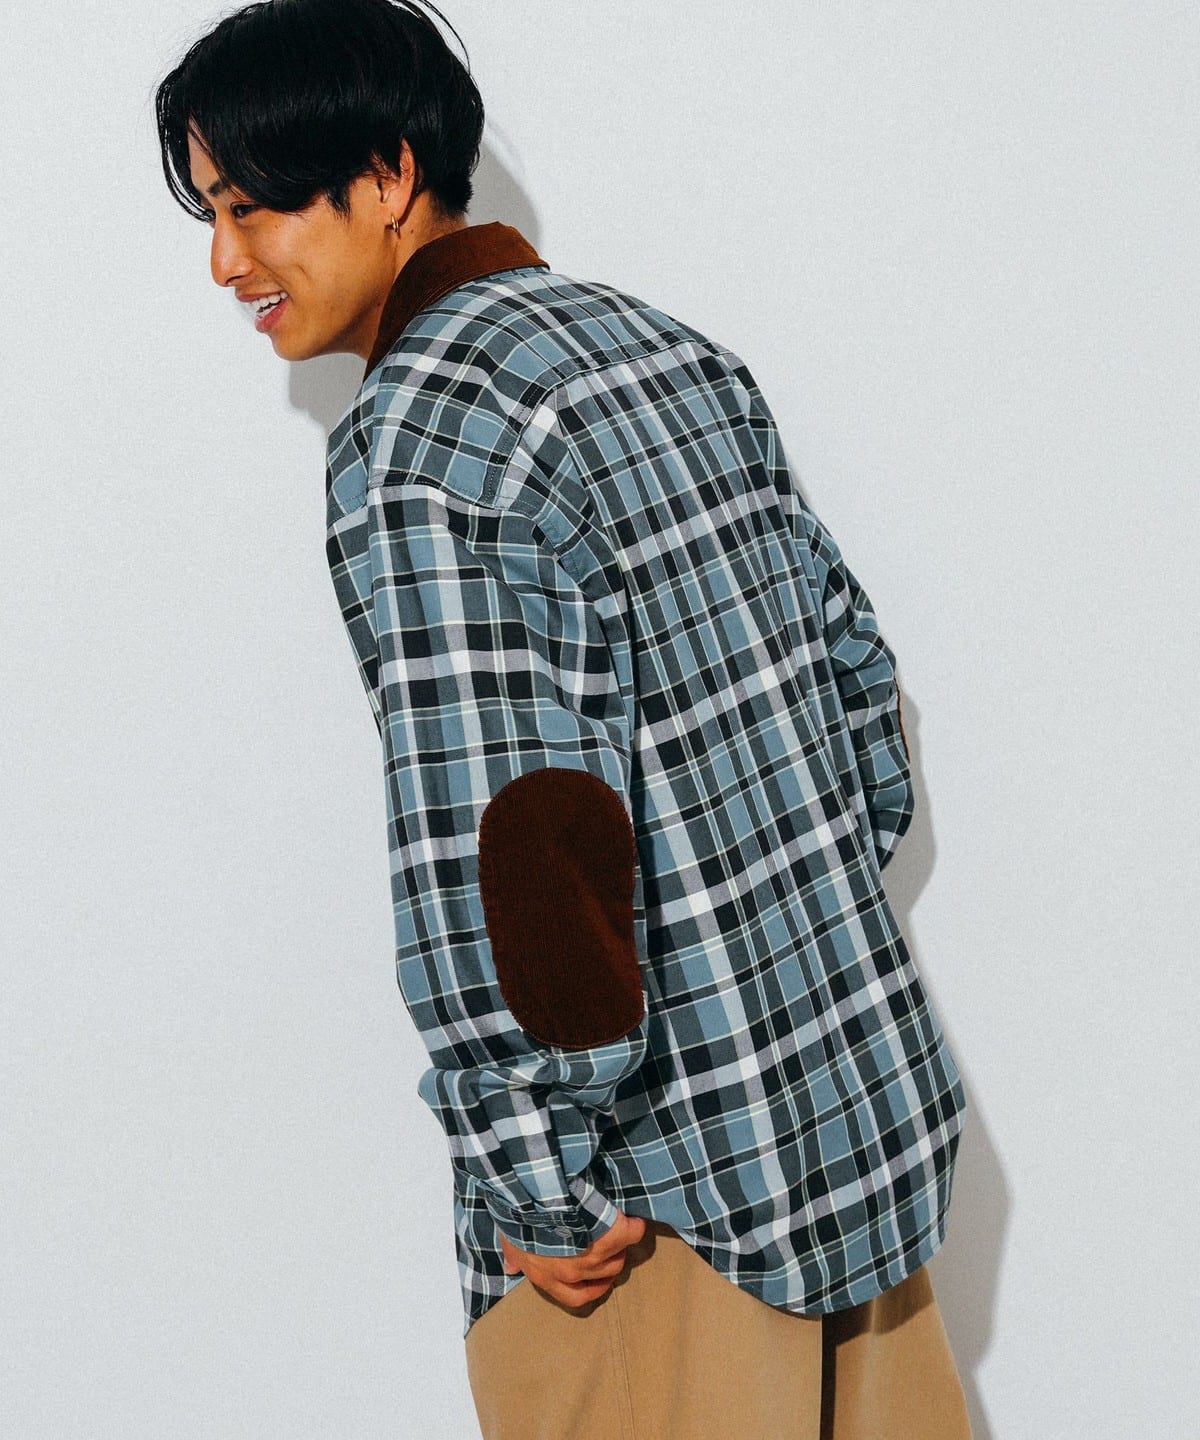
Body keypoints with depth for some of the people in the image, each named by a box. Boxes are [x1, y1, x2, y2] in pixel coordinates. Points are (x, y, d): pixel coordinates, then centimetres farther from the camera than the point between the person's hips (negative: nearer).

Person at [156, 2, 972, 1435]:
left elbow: (495, 844, -25)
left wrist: (545, 1193, -16)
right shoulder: (669, 347, 7)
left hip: (666, 1190, -8)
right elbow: (857, 672, 13)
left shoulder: (420, 435, -18)